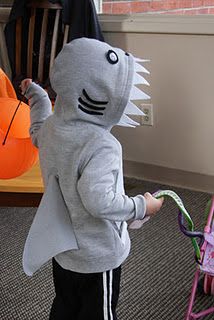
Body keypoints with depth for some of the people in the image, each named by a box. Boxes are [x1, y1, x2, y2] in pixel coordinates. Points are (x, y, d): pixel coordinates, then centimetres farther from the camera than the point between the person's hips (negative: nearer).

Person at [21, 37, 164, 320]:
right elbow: (99, 200, -36)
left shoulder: (52, 126, -5)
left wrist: (36, 96, 32)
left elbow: (38, 134, 19)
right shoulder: (101, 146, -32)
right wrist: (142, 206, -22)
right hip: (98, 255, -7)